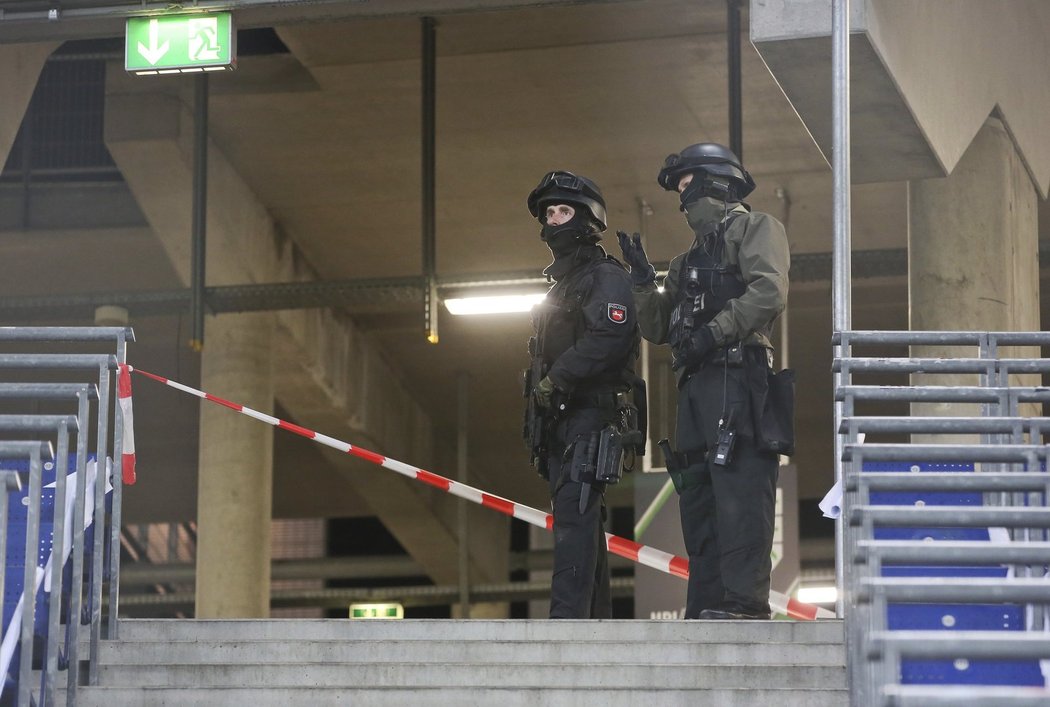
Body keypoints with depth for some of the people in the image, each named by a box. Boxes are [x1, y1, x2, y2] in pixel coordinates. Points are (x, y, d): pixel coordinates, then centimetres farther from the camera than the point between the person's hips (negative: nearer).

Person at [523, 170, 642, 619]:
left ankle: (569, 615, -25)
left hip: (590, 417, -10)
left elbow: (609, 337, -21)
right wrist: (535, 423, 16)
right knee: (578, 518, 8)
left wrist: (555, 380, -20)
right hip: (560, 419, 10)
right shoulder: (562, 283, 27)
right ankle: (596, 617, 10)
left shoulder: (606, 276, -3)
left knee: (574, 514, -18)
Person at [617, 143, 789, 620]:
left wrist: (713, 333, -17)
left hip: (737, 379, -9)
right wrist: (643, 281, 10)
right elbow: (656, 328, 24)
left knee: (738, 503, -17)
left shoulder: (754, 229, 6)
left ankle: (742, 607, -24)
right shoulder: (689, 261, 31)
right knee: (697, 504, 5)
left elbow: (769, 292, -12)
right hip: (695, 386, 9)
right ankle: (704, 615, 5)